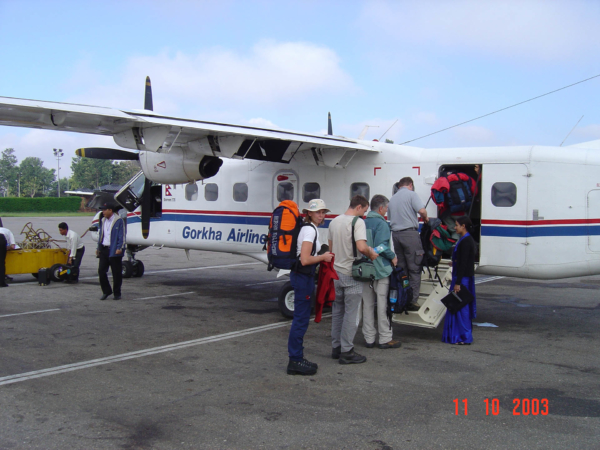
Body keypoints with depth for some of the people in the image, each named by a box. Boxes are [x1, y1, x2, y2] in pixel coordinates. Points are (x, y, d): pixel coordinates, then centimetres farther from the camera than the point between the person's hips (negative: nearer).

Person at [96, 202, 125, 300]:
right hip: (104, 249, 6)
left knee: (116, 273, 2)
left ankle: (117, 293, 14)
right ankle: (106, 291, 16)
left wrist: (119, 248, -16)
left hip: (114, 251, -6)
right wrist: (98, 248, 15)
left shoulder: (118, 221, -6)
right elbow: (100, 235, 19)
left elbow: (121, 236, -8)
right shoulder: (102, 221, 14)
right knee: (101, 271, 1)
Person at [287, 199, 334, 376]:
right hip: (303, 277, -11)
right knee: (301, 319, -5)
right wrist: (323, 257, -10)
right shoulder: (310, 230, -15)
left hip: (303, 276, 11)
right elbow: (305, 260, -23)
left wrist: (322, 256, 10)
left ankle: (297, 358, 23)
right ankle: (295, 361, 1)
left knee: (301, 318, 15)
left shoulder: (309, 228, 15)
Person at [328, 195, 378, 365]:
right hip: (351, 274, -7)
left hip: (336, 272, 7)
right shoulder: (358, 222, -14)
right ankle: (346, 352, 2)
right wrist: (371, 254, -9)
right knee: (351, 314, -1)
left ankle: (336, 347, 23)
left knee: (337, 311, 15)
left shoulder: (334, 221, 9)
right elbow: (361, 247, -27)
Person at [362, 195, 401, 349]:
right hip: (381, 270, -7)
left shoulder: (363, 223, 9)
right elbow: (381, 246, -23)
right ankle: (385, 339, 7)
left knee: (367, 305, 11)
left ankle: (369, 338, 16)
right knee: (382, 305, 1)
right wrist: (393, 257, -10)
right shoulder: (381, 223, -13)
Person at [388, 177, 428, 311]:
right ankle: (412, 301, -5)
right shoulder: (411, 194, -3)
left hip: (395, 234, 6)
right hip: (410, 233, -6)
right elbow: (422, 210, -15)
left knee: (401, 268, 12)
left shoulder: (392, 198, 18)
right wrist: (425, 218, 4)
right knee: (415, 269, -2)